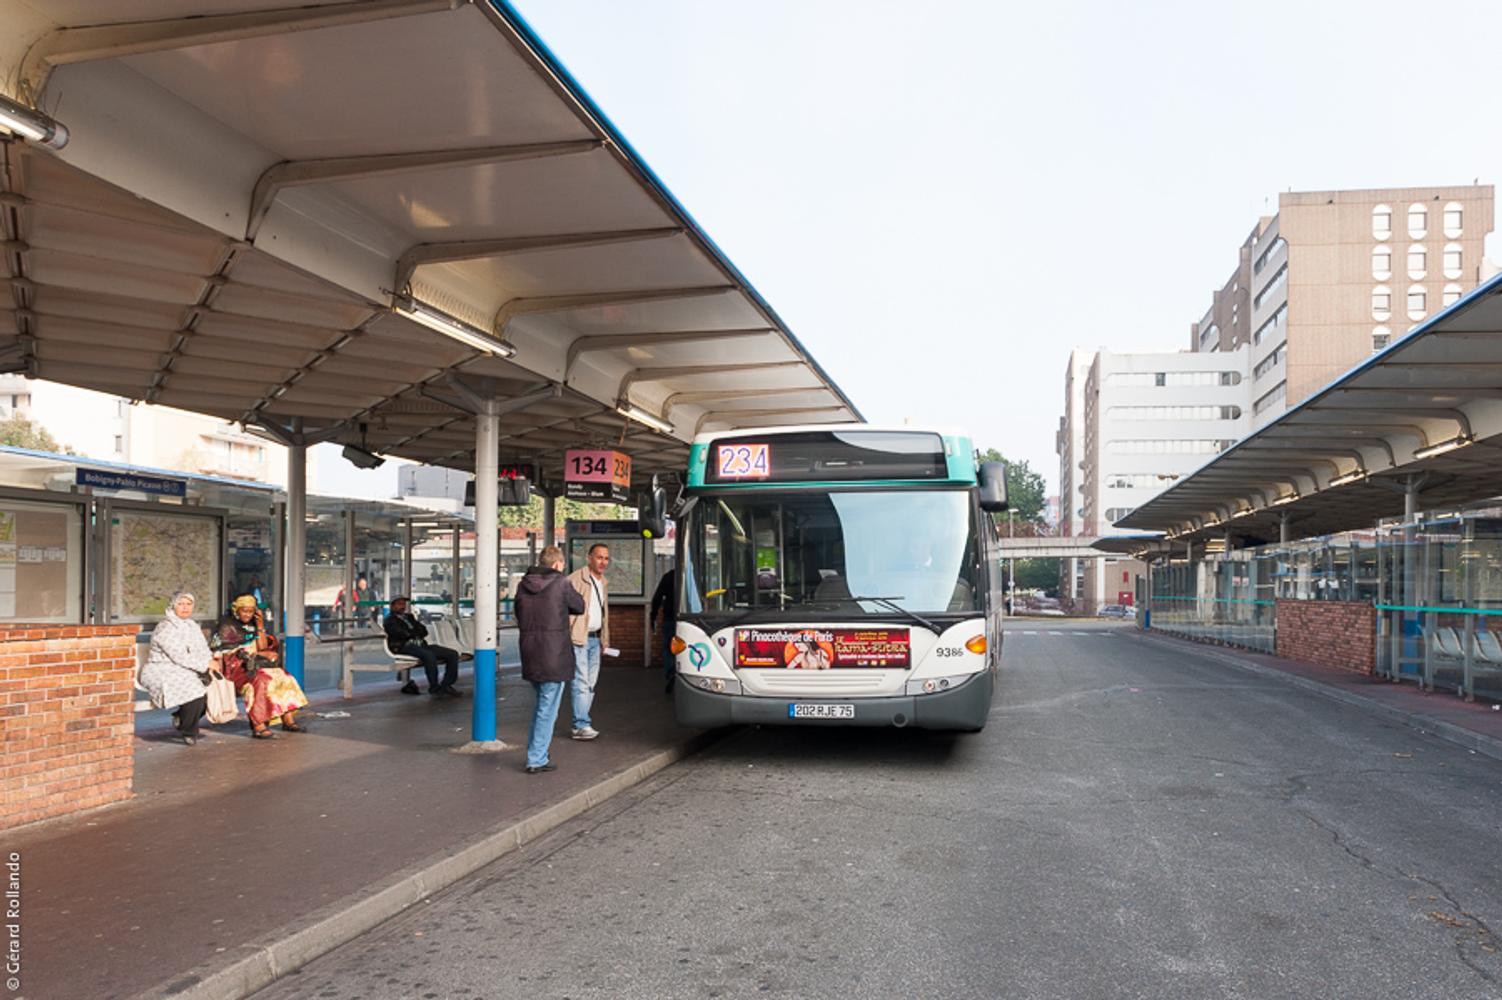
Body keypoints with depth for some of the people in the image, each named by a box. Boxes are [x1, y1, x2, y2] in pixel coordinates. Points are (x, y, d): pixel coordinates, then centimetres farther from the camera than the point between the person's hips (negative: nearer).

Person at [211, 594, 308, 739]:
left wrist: (260, 626, -4)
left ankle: (288, 721, -14)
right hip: (233, 666, -7)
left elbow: (263, 648, 6)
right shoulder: (226, 625, -2)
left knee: (283, 677, -13)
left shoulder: (252, 624, 14)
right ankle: (258, 726, -37)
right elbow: (228, 652, -12)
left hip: (253, 664, 7)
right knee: (258, 680, -34)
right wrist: (259, 654, -12)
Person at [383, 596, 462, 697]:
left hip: (420, 644, 7)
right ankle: (434, 688, -25)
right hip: (404, 646, -7)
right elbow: (402, 634, -10)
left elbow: (424, 631, 15)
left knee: (453, 654, -10)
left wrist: (411, 633, -4)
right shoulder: (389, 620, 7)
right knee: (429, 655, -39)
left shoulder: (409, 616, 28)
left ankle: (445, 686, -12)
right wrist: (417, 633, 4)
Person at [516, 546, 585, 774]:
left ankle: (536, 754, 25)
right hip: (554, 654, -6)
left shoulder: (523, 584, 5)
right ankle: (536, 760, 6)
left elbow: (519, 615, 11)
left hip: (529, 655, 6)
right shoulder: (560, 583, -11)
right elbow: (579, 607, 3)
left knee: (542, 704, 22)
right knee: (547, 709, 2)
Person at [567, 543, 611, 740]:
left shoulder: (603, 583, 17)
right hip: (578, 637, -8)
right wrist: (567, 636, -19)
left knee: (591, 683, 9)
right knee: (581, 682, -11)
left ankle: (581, 723, 15)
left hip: (595, 638, 8)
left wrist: (605, 639, 21)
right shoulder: (575, 579, -10)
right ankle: (581, 726, -10)